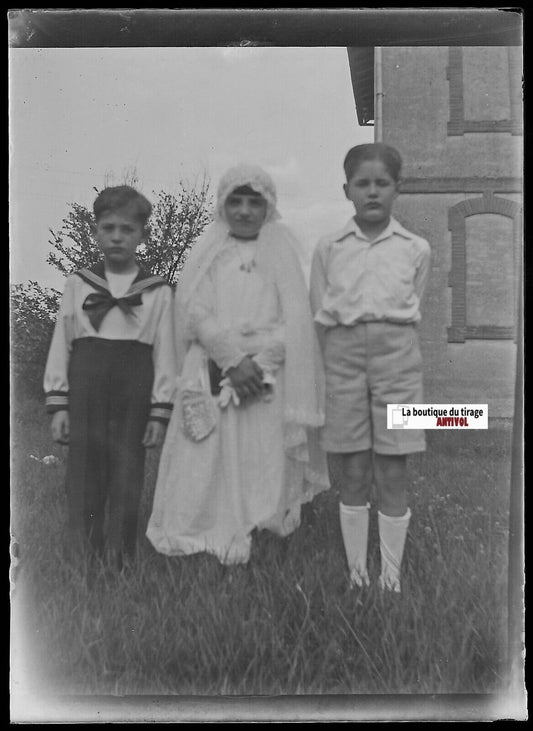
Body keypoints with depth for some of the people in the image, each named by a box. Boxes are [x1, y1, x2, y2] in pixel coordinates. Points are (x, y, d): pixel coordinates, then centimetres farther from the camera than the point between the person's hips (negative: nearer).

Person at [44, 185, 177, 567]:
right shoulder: (78, 284, 6)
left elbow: (165, 354, 2)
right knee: (84, 481, 6)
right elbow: (61, 345, 6)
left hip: (133, 394, -1)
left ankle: (122, 561, 21)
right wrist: (58, 404, 1)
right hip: (85, 391, 1)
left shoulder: (158, 291, 3)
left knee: (127, 484, 6)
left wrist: (160, 412, -2)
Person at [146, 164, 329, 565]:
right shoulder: (206, 252, 11)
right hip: (214, 374, 1)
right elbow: (195, 310, -3)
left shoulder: (283, 253, 9)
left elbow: (294, 322, 0)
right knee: (207, 464, -4)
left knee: (264, 467, -2)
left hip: (268, 380, 0)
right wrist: (234, 359, -14)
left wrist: (258, 363, -13)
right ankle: (202, 540, 7)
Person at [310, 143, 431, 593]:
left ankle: (392, 575, 16)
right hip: (343, 357, 1)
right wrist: (344, 356, 4)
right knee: (352, 473, 5)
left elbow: (412, 310, 10)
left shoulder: (416, 249, 5)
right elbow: (320, 318, 8)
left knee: (392, 473, 2)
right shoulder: (328, 249, 5)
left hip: (397, 356, 0)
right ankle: (357, 572, 18)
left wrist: (387, 342, 6)